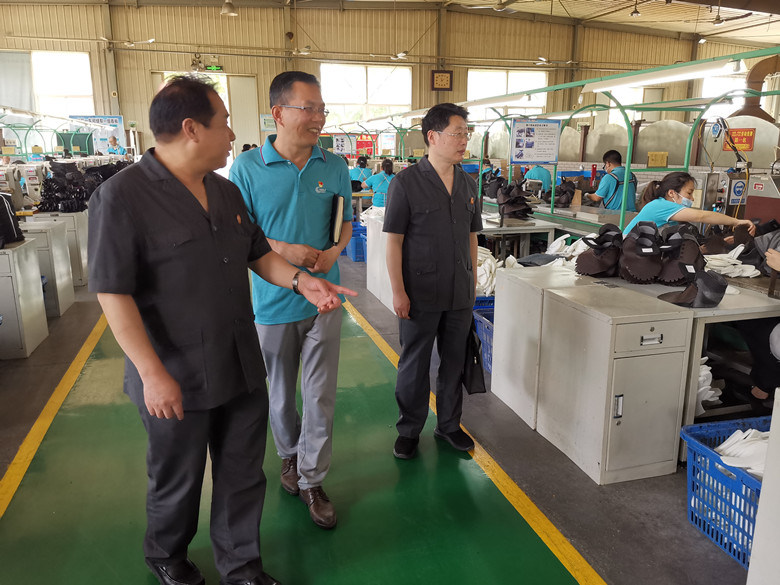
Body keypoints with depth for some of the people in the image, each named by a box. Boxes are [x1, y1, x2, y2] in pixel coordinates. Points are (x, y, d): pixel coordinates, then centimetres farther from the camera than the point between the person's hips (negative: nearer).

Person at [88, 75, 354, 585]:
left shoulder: (227, 192, 7)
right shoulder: (122, 196, -15)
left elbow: (259, 253, 15)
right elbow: (113, 293, -18)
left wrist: (301, 280, -3)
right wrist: (153, 374, -21)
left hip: (242, 367, 6)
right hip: (177, 379, -6)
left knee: (243, 475, 17)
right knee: (178, 482, 17)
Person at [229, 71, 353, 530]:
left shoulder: (335, 166, 1)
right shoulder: (247, 168, -7)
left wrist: (335, 251, -11)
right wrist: (284, 250, -20)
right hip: (273, 300, -1)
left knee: (321, 394, 4)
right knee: (280, 392, 16)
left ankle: (312, 480, 20)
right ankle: (290, 455, 42)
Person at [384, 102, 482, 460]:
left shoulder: (468, 183, 7)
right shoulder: (406, 182, -10)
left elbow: (471, 237, 14)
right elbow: (394, 240, -11)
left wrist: (473, 282, 12)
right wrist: (398, 291, -14)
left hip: (460, 294, 5)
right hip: (420, 294, -5)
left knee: (454, 362, 15)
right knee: (414, 365, 9)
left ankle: (449, 424, 34)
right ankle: (409, 430, 26)